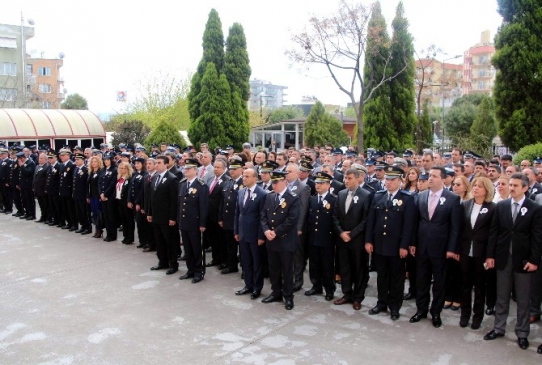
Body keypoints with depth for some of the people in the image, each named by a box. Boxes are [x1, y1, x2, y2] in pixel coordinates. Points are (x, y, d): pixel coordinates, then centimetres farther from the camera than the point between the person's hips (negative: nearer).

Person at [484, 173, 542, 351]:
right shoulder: (501, 206, 3)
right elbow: (494, 232, 3)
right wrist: (490, 255, -1)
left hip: (523, 259, -2)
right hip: (503, 257, 2)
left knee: (523, 299, 9)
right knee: (502, 297, 13)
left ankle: (522, 333, 21)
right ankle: (499, 328, 25)